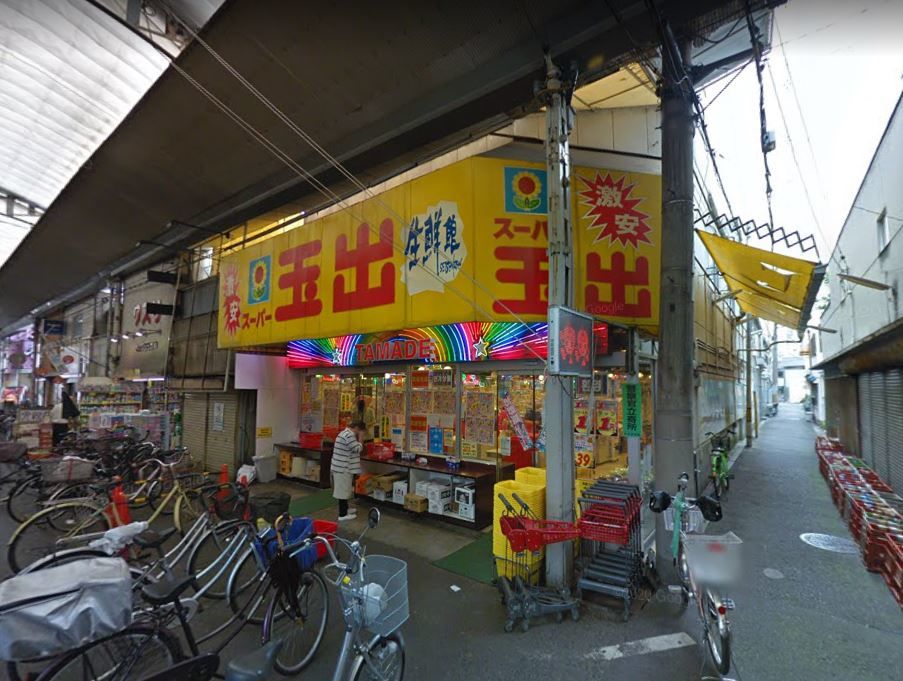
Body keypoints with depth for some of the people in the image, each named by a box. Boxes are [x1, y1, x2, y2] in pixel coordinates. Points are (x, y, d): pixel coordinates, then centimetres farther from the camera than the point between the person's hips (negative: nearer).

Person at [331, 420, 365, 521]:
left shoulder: (345, 433, 15)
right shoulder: (350, 435, -20)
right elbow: (357, 449, -18)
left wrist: (358, 439, 12)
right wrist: (360, 439, -7)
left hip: (341, 467, 10)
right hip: (343, 468, -10)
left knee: (344, 489, 21)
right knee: (343, 490, -2)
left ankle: (345, 509, 33)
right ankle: (343, 514, 6)